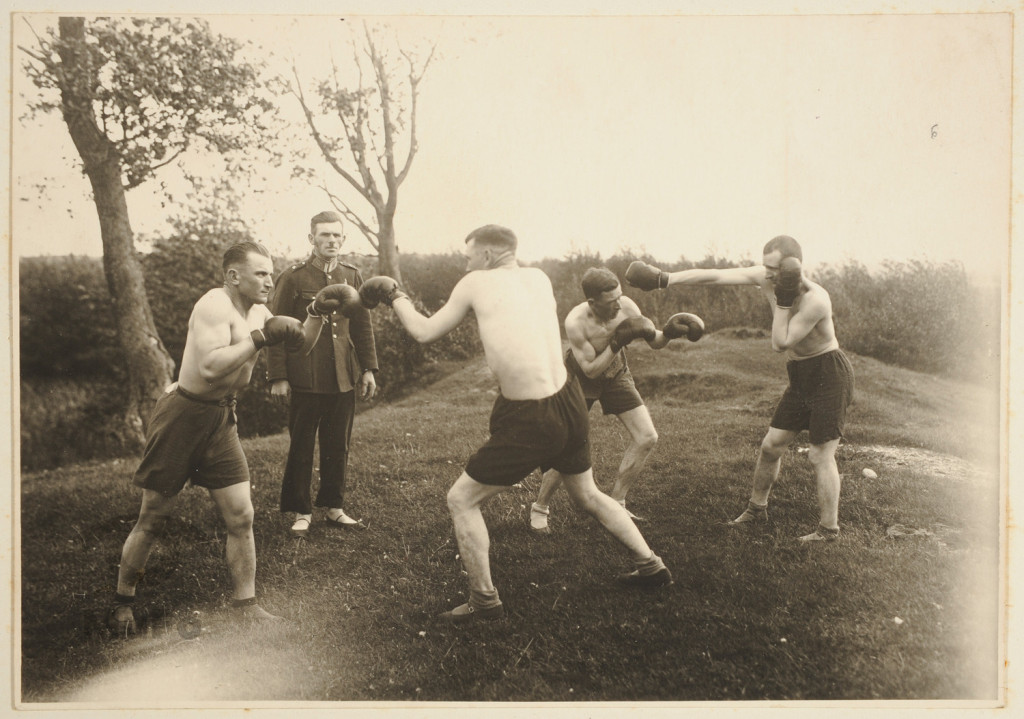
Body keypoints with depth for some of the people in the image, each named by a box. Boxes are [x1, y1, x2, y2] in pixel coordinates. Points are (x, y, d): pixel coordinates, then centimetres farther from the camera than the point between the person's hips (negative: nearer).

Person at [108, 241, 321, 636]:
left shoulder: (256, 312, 7)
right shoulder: (214, 306, -20)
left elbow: (299, 343, 13)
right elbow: (210, 367, -33)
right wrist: (260, 338, -30)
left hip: (221, 418, 7)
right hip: (183, 415, -7)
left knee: (241, 516, 2)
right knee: (153, 518, 7)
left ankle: (246, 604, 14)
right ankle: (122, 601, 25)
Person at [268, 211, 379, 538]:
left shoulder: (352, 276, 8)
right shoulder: (293, 277, -4)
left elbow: (363, 325, 14)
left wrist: (368, 368, 8)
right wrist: (277, 377, -9)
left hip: (343, 378, 4)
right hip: (305, 379, -4)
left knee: (338, 446, 10)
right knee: (301, 448, 5)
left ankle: (334, 507, 23)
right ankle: (301, 513, 15)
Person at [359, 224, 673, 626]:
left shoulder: (476, 283, -4)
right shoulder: (539, 279, 8)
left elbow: (423, 333, 6)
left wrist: (394, 296, 20)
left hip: (529, 421, -6)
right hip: (570, 402, 7)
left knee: (461, 501, 9)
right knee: (587, 494, 29)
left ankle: (485, 600, 13)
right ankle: (651, 567, 38)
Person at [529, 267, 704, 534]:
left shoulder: (626, 306, -23)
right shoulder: (575, 322, -33)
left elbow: (655, 342, -10)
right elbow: (590, 370, -26)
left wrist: (666, 334, -33)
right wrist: (617, 344, -38)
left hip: (616, 374, 5)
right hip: (580, 379, -4)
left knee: (647, 437, -5)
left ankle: (615, 503, 9)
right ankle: (539, 508, 13)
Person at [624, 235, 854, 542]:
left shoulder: (815, 299, -27)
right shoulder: (763, 278, -8)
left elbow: (780, 343, -26)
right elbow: (715, 276, -11)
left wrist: (783, 300, -29)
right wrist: (666, 279, -15)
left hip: (828, 374, -7)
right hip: (801, 377, 8)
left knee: (821, 454, -5)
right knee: (771, 444, 13)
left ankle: (829, 529, 7)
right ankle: (756, 508, 31)